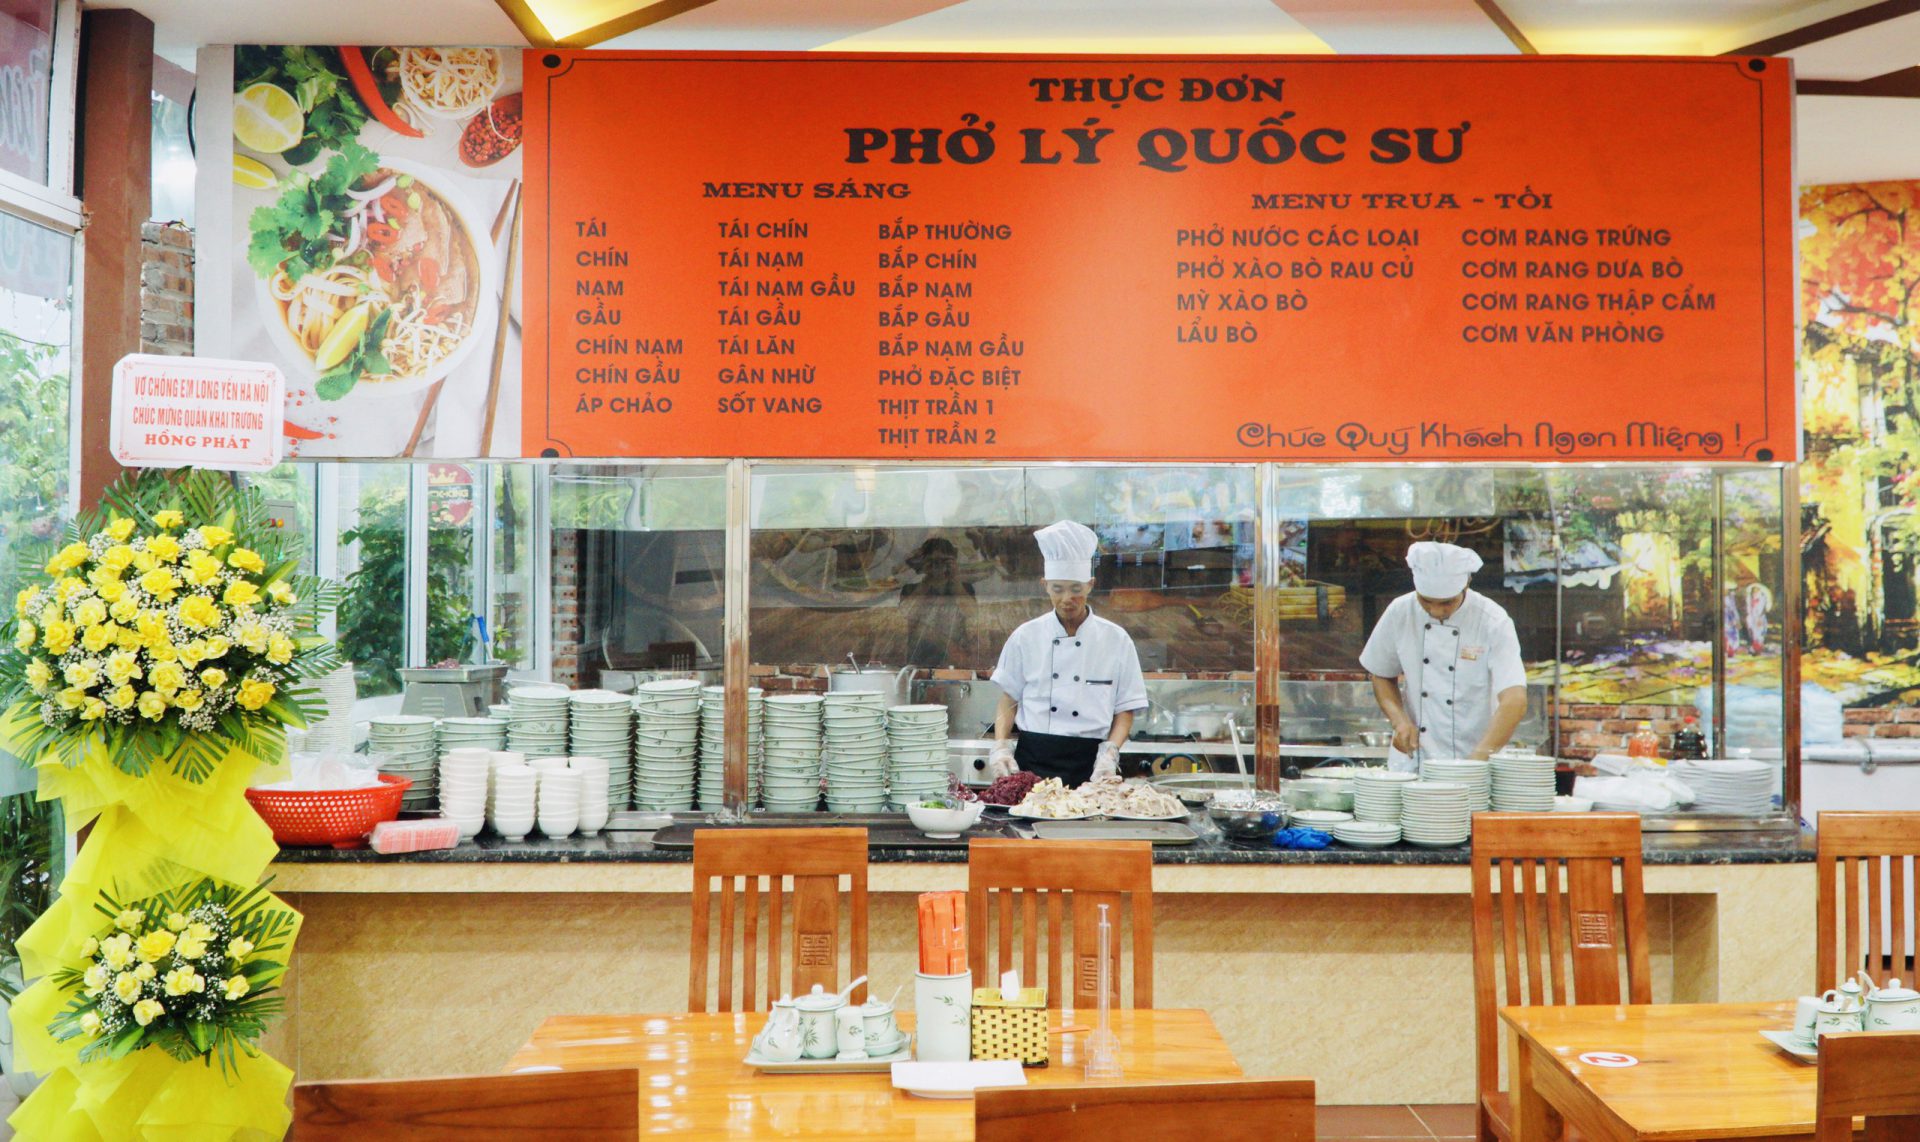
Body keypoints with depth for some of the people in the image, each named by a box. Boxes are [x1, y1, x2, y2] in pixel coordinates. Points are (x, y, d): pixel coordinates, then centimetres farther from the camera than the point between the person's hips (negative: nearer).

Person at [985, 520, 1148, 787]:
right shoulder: (1026, 636, 4)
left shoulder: (1116, 640, 2)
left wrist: (1110, 754, -10)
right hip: (1033, 760, 0)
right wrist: (1000, 748, -4)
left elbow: (1125, 710, 5)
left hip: (1090, 764, 0)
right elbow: (1009, 700, 10)